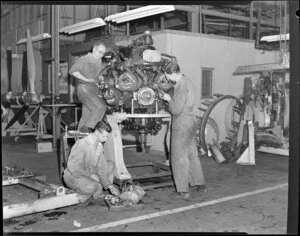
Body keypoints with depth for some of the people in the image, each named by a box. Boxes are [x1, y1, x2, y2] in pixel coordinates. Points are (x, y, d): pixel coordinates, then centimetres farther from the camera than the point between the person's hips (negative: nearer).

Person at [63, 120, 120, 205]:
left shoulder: (99, 145, -2)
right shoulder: (81, 144, -26)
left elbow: (101, 168, 0)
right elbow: (73, 168, -27)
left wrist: (110, 185, -8)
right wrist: (90, 175, -23)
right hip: (73, 176, -8)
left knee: (111, 164, 6)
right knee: (92, 186, -37)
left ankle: (97, 194, 4)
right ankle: (81, 197, -3)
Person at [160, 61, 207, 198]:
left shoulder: (181, 86, -18)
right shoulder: (188, 82, 12)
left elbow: (176, 110, -20)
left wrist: (169, 99, -5)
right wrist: (170, 98, 8)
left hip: (182, 123, -9)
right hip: (191, 120, 9)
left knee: (179, 157, 0)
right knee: (192, 154, 18)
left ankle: (183, 190, 7)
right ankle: (200, 184, 27)